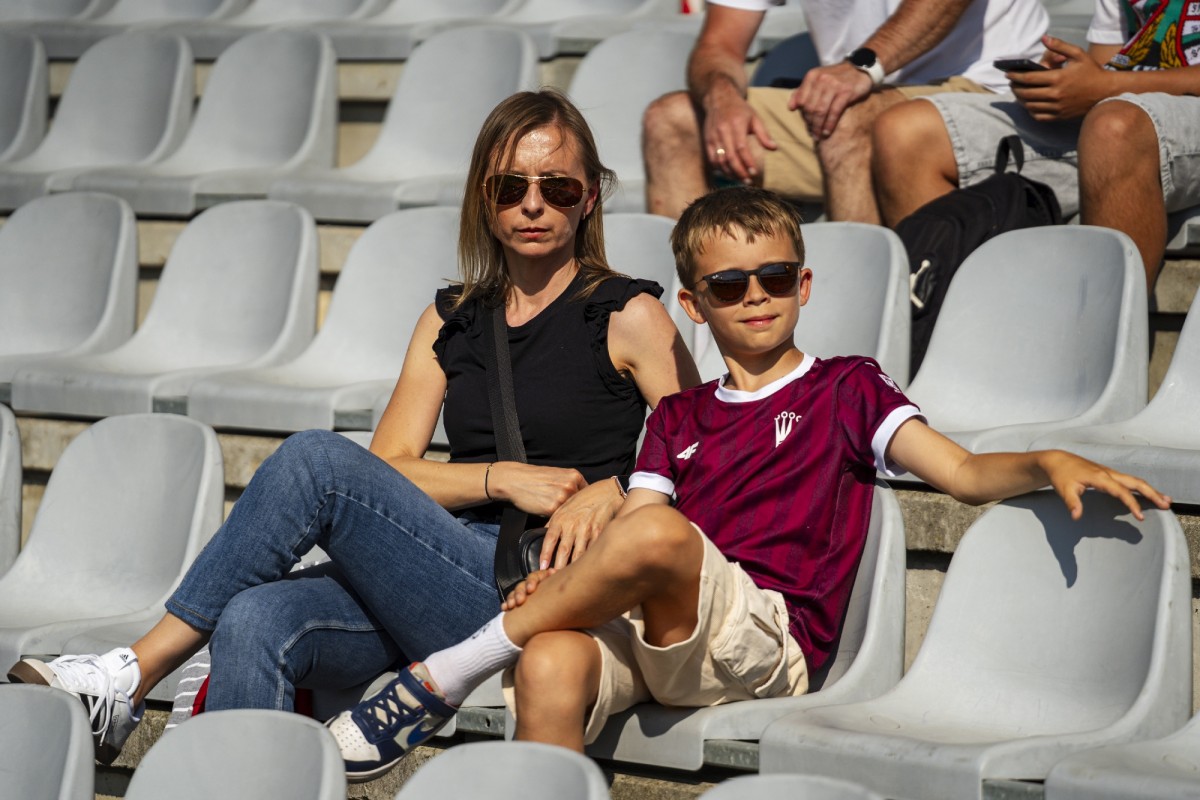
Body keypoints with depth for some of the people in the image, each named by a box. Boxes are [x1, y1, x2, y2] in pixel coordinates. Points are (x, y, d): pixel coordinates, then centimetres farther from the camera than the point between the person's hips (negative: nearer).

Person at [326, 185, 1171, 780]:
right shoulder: (680, 417, 29)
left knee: (656, 533, -35)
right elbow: (625, 538, 17)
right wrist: (567, 582, -5)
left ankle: (444, 677, -25)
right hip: (646, 631, 3)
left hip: (766, 637, -3)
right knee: (550, 665, -35)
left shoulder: (846, 387, 18)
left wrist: (1050, 461, -16)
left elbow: (964, 472, 5)